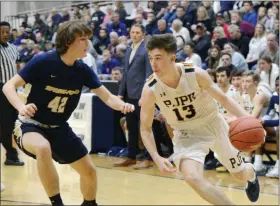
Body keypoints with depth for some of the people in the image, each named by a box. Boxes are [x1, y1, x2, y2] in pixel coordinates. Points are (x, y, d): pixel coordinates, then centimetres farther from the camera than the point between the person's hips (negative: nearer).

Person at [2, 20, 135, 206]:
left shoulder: (83, 70, -7)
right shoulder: (43, 61, -21)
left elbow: (107, 97, -7)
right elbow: (9, 86, -19)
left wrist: (123, 105, -31)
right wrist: (21, 107, -39)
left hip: (59, 128, 6)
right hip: (31, 124, -6)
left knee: (89, 171, 8)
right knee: (43, 147, -40)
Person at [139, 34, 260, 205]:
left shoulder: (196, 74, -25)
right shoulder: (150, 90, -23)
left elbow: (223, 99, -12)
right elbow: (146, 129, -11)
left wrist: (248, 119, -28)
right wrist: (157, 158, -25)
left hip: (214, 124, 0)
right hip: (186, 134, 0)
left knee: (241, 174, 15)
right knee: (192, 177, -27)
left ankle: (252, 175, 57)